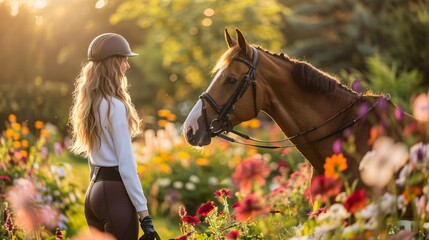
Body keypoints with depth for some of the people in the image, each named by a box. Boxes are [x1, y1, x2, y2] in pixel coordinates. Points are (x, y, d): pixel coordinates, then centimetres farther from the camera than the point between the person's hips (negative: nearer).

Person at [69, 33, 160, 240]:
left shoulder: (90, 104, 11)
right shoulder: (115, 107, -14)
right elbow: (126, 164, -17)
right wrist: (143, 211, -16)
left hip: (94, 190, 9)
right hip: (115, 192, -9)